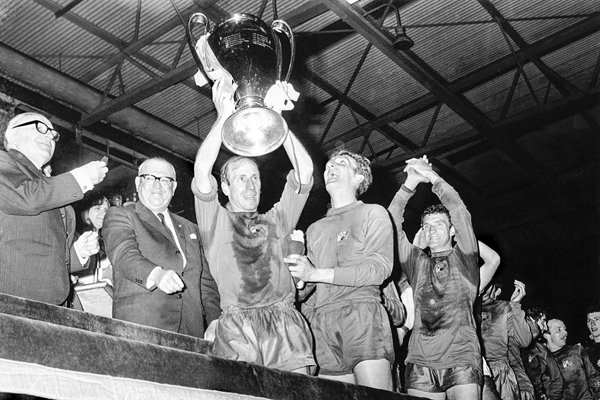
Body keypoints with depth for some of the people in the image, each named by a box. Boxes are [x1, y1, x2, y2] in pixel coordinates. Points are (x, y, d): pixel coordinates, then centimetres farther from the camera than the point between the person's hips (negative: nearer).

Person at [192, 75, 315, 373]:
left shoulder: (275, 221, 22)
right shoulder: (216, 222, 16)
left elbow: (304, 171, 13)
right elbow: (201, 172, -1)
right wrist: (224, 116, -3)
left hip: (284, 319, 2)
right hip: (236, 325, -2)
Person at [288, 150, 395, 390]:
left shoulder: (373, 213, 11)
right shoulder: (314, 229, 28)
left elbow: (381, 268, -4)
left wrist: (316, 274, -10)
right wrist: (300, 280, 2)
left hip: (361, 314, -4)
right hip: (320, 320, 5)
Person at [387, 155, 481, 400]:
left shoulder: (463, 259, 13)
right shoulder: (417, 262, 18)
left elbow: (461, 214, -1)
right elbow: (392, 224, 9)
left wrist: (433, 177, -1)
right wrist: (410, 184, 0)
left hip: (461, 358, -2)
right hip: (420, 361, 2)